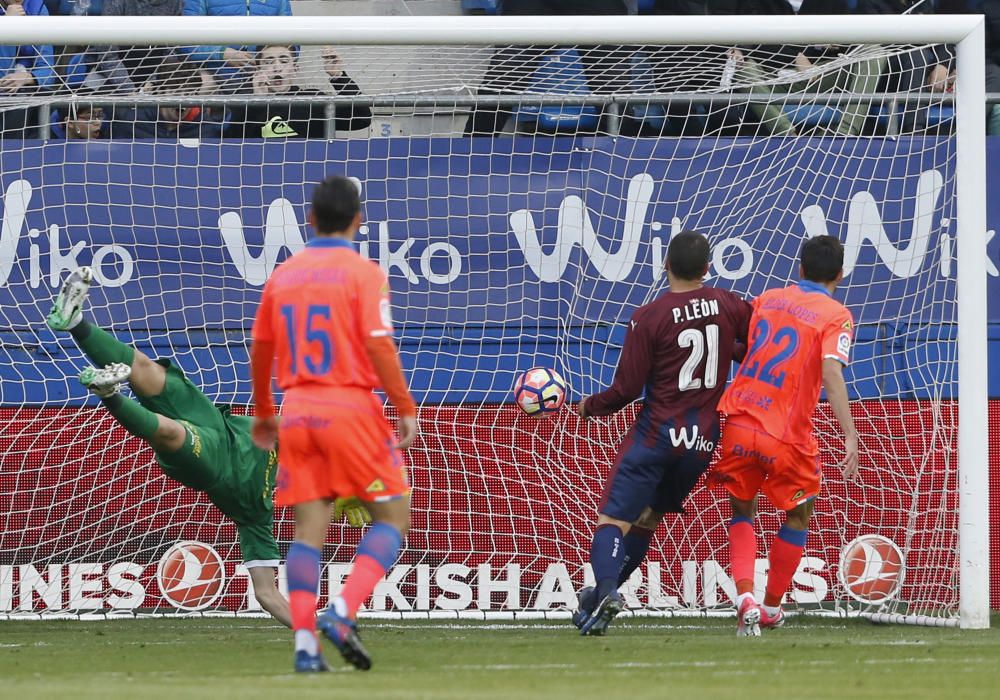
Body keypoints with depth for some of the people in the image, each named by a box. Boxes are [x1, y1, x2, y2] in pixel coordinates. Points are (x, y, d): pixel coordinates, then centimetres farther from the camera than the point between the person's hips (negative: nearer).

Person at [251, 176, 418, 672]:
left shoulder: (282, 275, 10)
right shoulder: (364, 274, -6)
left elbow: (260, 350, 16)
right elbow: (379, 346, -14)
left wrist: (263, 413, 28)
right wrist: (406, 409, -9)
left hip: (298, 409, 5)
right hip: (351, 408, -5)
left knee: (309, 528, 5)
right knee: (393, 516, 5)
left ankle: (305, 641, -4)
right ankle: (343, 613, -13)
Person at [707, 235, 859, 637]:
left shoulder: (766, 300, 9)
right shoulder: (837, 317, -5)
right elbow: (831, 372, -20)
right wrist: (850, 435, -24)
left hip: (739, 423, 3)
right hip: (787, 436, -3)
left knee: (743, 512, 19)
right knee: (798, 516, 20)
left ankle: (745, 597, -4)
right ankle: (771, 608, 25)